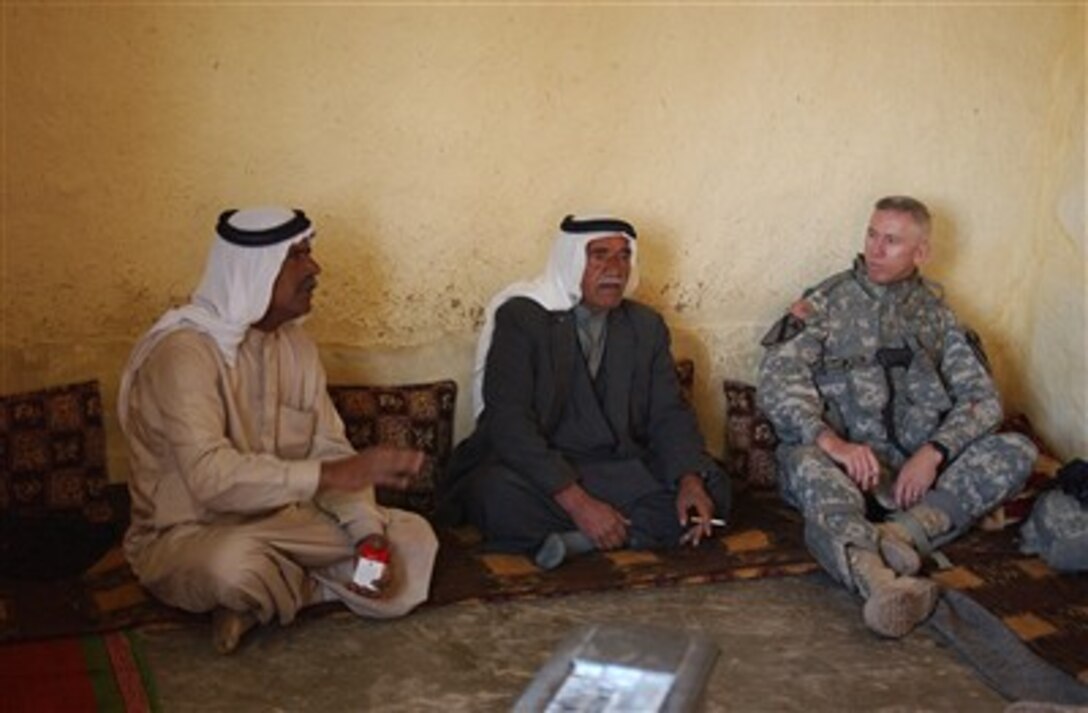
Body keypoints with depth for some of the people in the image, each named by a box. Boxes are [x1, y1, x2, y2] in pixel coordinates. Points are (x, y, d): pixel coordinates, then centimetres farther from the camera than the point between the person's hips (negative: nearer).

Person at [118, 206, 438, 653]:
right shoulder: (184, 351, -23)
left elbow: (329, 449, 0)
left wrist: (368, 531, -16)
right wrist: (335, 474, -37)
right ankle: (313, 590, -7)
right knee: (235, 564, -41)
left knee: (411, 537, -4)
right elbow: (211, 476, -35)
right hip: (187, 536, -7)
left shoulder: (295, 344, 3)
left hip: (278, 520, 7)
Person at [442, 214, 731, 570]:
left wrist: (690, 480, -17)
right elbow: (509, 423, -18)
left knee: (710, 487, -18)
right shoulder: (520, 317, -7)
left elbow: (669, 413, 6)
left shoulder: (646, 325, 10)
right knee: (498, 494, -36)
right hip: (538, 473, -4)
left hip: (619, 470, 5)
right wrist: (578, 502, -28)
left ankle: (575, 541, -25)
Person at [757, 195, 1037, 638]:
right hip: (848, 463, -3)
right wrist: (830, 440, -25)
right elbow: (777, 381, -7)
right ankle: (885, 584, -63)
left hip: (919, 467, 3)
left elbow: (982, 398, 7)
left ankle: (907, 530, -37)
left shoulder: (936, 313, 16)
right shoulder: (825, 303, 8)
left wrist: (935, 450, -13)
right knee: (807, 464, -37)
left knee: (1016, 452, -18)